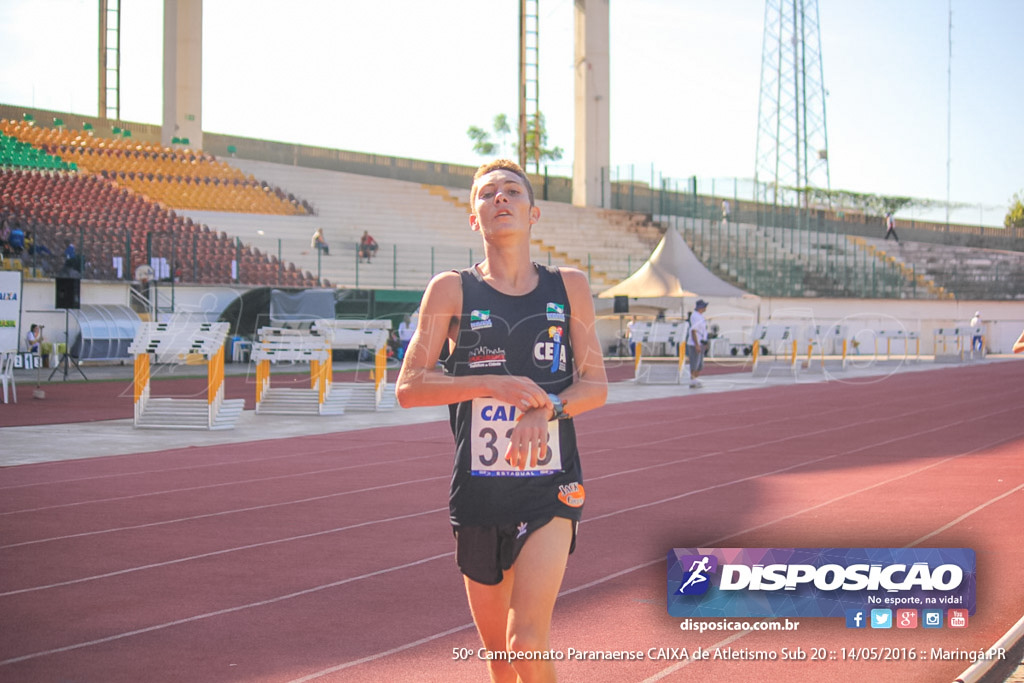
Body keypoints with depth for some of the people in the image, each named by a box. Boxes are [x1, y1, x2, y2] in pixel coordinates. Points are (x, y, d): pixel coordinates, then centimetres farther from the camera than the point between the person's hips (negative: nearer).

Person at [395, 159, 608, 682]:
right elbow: (408, 387, -2)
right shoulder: (451, 290, 2)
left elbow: (595, 385, 8)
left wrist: (547, 407, -13)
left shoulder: (569, 287, 7)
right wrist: (492, 385, -16)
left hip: (551, 487, -1)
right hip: (478, 491, 1)